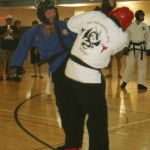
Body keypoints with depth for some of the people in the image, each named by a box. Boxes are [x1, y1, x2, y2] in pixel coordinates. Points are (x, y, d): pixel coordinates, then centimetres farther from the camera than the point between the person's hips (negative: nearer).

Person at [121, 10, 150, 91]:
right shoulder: (130, 25, -4)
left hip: (142, 48, 2)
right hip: (132, 47, -2)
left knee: (142, 66, 4)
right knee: (129, 65, 1)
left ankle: (140, 84, 12)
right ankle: (125, 82, 17)